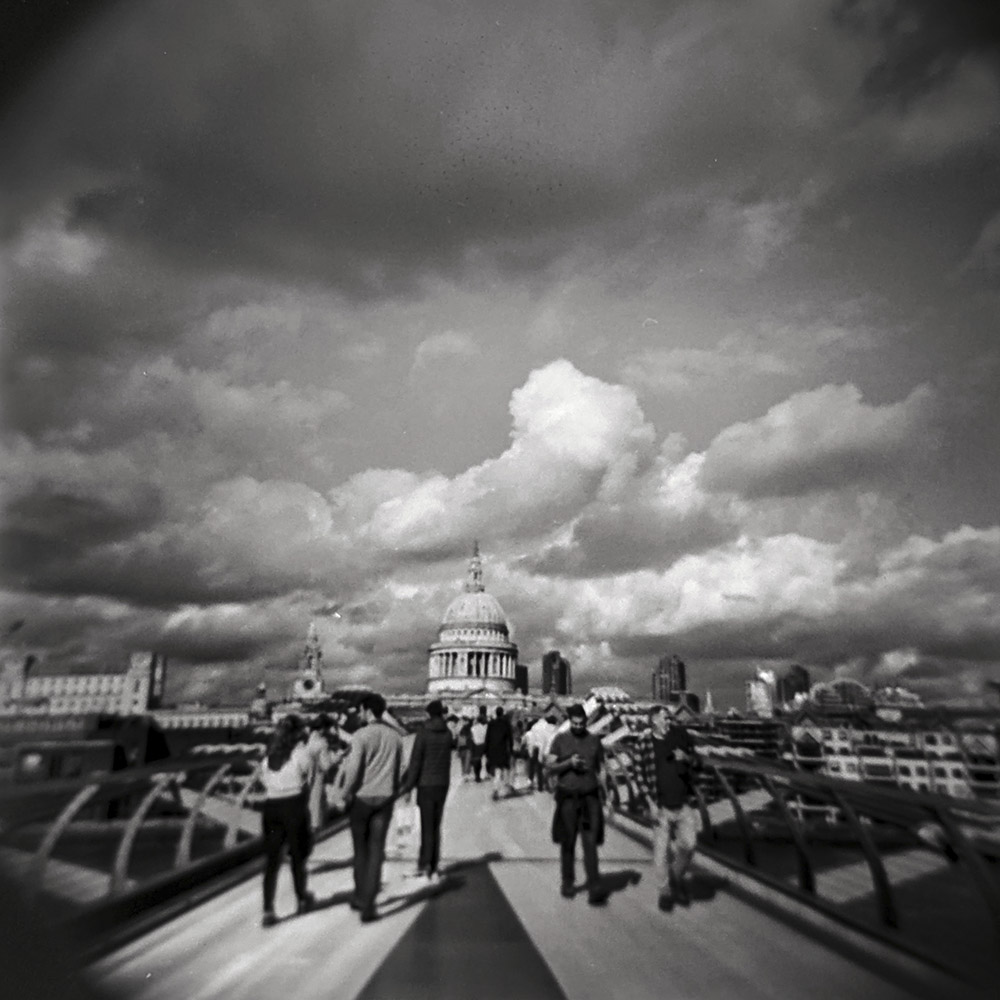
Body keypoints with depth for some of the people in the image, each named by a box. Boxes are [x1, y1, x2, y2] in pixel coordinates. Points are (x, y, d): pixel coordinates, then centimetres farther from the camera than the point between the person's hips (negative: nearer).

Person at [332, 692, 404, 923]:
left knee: (361, 849, 16)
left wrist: (344, 796, -3)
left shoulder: (362, 735, -13)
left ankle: (360, 897, 27)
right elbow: (399, 770, 7)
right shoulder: (394, 736, 2)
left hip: (361, 798, -3)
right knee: (376, 850, 8)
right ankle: (368, 904, 7)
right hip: (385, 799, 3)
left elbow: (353, 770, -15)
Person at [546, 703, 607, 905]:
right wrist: (569, 763, -19)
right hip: (567, 797, 0)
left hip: (590, 796, 1)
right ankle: (568, 882, 27)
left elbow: (601, 768, 9)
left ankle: (594, 888, -3)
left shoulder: (594, 740, 5)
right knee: (567, 843, 11)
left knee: (590, 843, -4)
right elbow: (550, 768, -2)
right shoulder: (560, 739, -1)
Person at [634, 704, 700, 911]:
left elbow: (696, 763, 13)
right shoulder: (643, 745, -7)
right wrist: (651, 803, -10)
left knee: (689, 843, -3)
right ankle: (665, 891, 23)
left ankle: (678, 878, 25)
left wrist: (686, 758, -10)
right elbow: (640, 775, -4)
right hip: (662, 805, -2)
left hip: (684, 802, 3)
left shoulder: (680, 736, 3)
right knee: (662, 850, 3)